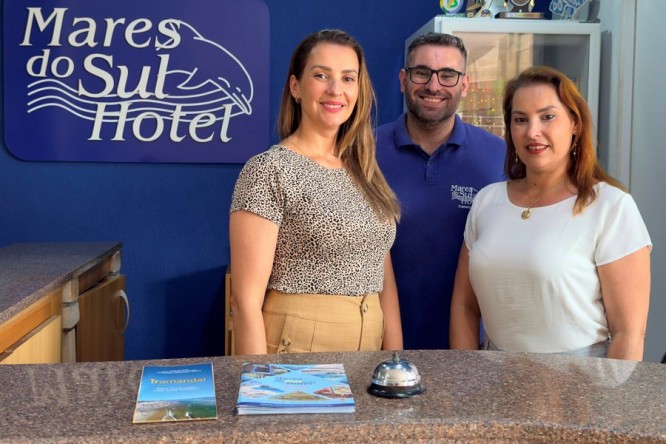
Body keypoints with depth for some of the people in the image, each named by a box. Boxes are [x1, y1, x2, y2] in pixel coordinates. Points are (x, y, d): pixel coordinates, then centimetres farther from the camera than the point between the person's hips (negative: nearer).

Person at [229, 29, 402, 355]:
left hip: (367, 353, 7)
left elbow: (385, 283, 9)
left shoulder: (365, 175, 7)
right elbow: (246, 299, -15)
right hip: (294, 350, -6)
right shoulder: (268, 170, -12)